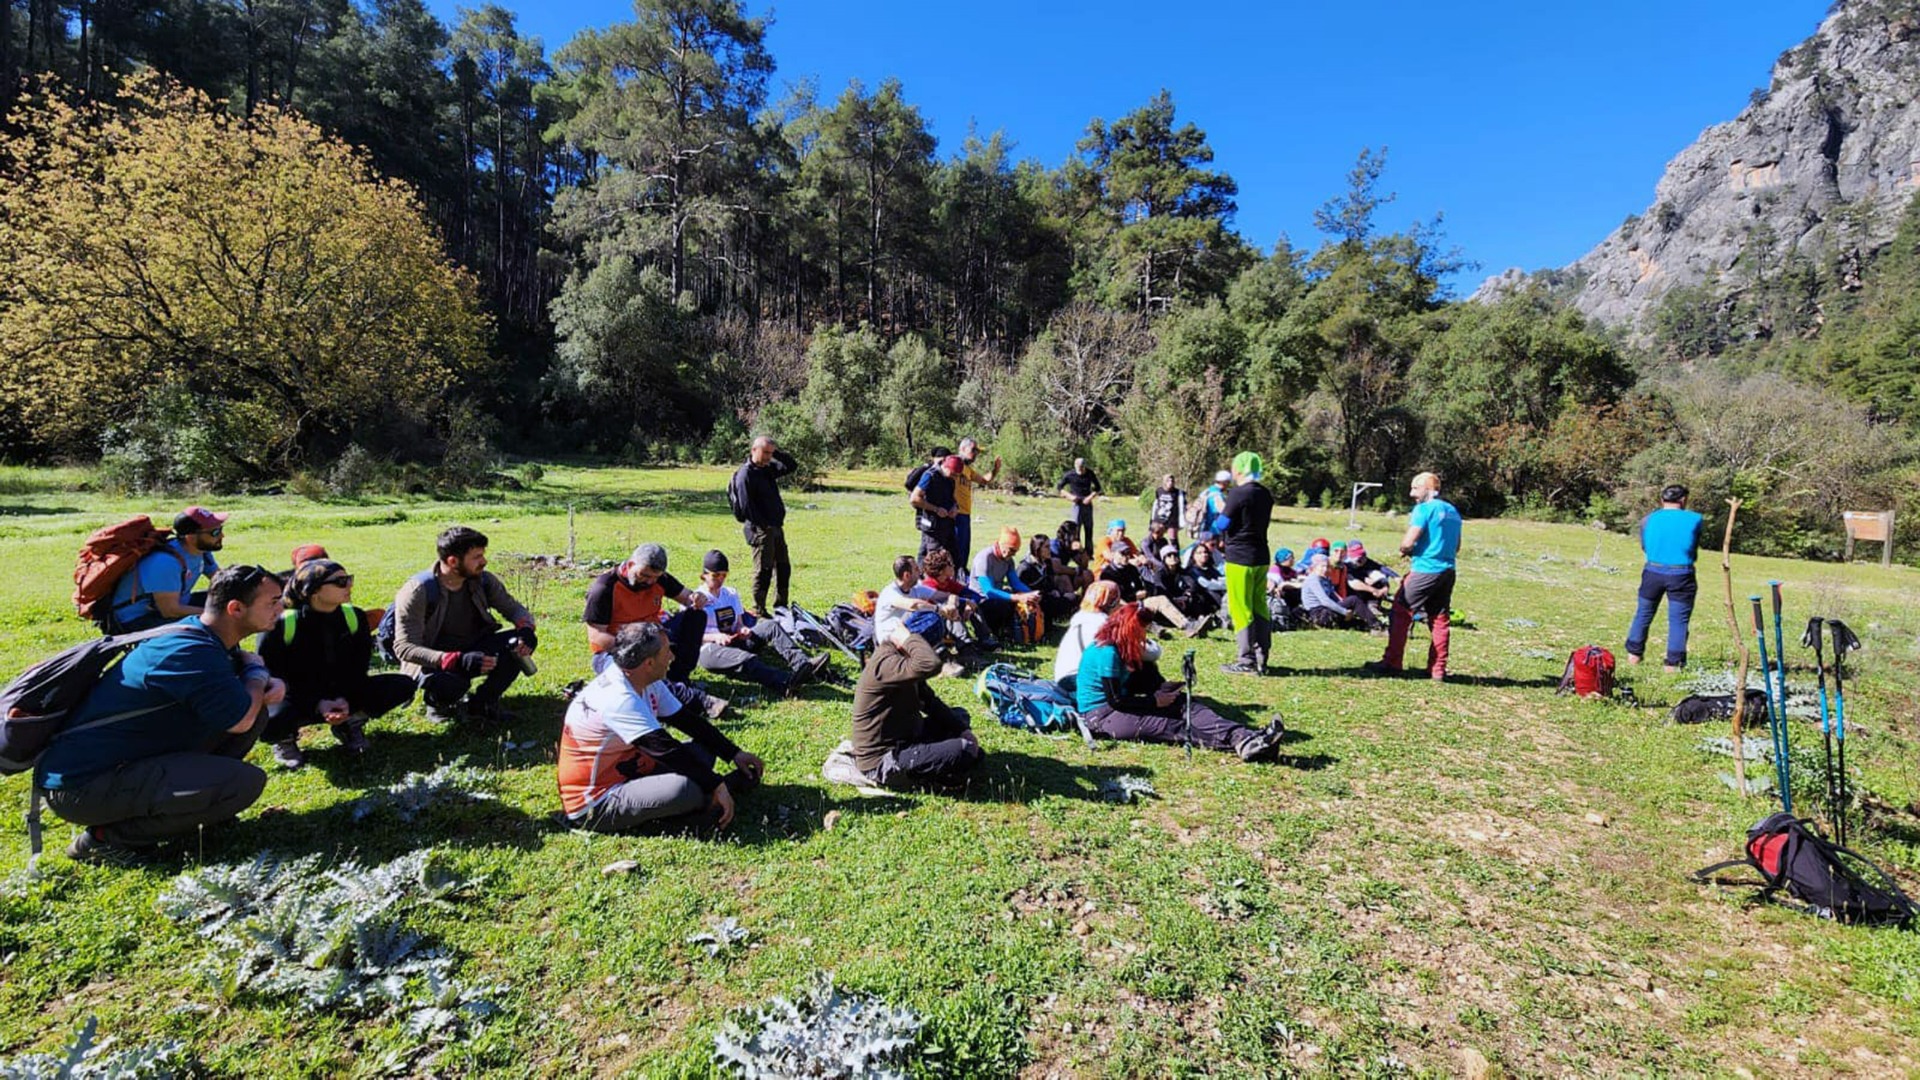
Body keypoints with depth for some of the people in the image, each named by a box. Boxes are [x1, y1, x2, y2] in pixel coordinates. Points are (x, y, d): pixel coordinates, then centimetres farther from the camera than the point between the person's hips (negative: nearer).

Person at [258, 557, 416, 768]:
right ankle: (285, 735, 1)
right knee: (268, 723, -38)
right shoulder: (280, 624, -17)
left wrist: (344, 698, -18)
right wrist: (317, 704, -25)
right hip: (297, 698, -4)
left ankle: (349, 724, 6)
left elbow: (359, 667, 1)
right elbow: (271, 676, -13)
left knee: (403, 685, -16)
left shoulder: (355, 617, -5)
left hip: (342, 695, 4)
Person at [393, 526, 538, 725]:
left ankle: (482, 703, -1)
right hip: (433, 661, -5)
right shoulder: (418, 592, -21)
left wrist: (526, 628, -23)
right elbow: (404, 648, -25)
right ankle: (438, 703, 1)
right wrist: (458, 661, -40)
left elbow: (515, 608, 4)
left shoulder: (483, 581, -7)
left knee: (522, 642, -19)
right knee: (450, 684, -39)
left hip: (473, 650, 5)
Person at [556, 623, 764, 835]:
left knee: (703, 749, 8)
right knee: (685, 790, -32)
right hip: (595, 804, -10)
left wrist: (734, 754, 5)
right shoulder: (618, 699, -28)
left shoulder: (649, 684, 0)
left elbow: (688, 720, 7)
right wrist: (716, 786, -22)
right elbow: (667, 750, -28)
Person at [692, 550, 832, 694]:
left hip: (733, 641, 6)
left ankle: (801, 663, -42)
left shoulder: (731, 595, 19)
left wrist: (742, 630, -9)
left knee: (770, 625, -18)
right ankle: (788, 683, -66)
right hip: (709, 649, -6)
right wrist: (715, 637, -21)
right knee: (746, 659, -38)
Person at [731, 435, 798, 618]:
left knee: (784, 568, 13)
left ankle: (781, 608, 24)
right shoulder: (745, 474, -13)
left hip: (776, 527, 9)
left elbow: (791, 466, 20)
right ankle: (758, 611, 7)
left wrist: (777, 453, 5)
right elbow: (746, 506, -18)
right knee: (764, 571, -3)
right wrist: (763, 526, -18)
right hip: (760, 529, -9)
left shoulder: (768, 469, 12)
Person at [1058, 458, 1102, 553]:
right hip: (1077, 504, -3)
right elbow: (1060, 487, 2)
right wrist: (1069, 496, -11)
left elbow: (1097, 488, 9)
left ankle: (1089, 553, 15)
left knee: (1089, 528, 6)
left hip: (1088, 504, 3)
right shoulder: (1070, 475, -7)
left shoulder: (1090, 474, -1)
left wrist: (1091, 497, -7)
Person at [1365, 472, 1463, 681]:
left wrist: (1403, 549, 4)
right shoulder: (1453, 511, 16)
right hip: (1447, 571, 8)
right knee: (1440, 619, 11)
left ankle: (1392, 663, 3)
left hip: (1425, 570, -8)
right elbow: (1456, 548, 23)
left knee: (1400, 612, 1)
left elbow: (1408, 543, -16)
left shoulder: (1424, 509, -10)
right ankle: (1438, 670, 13)